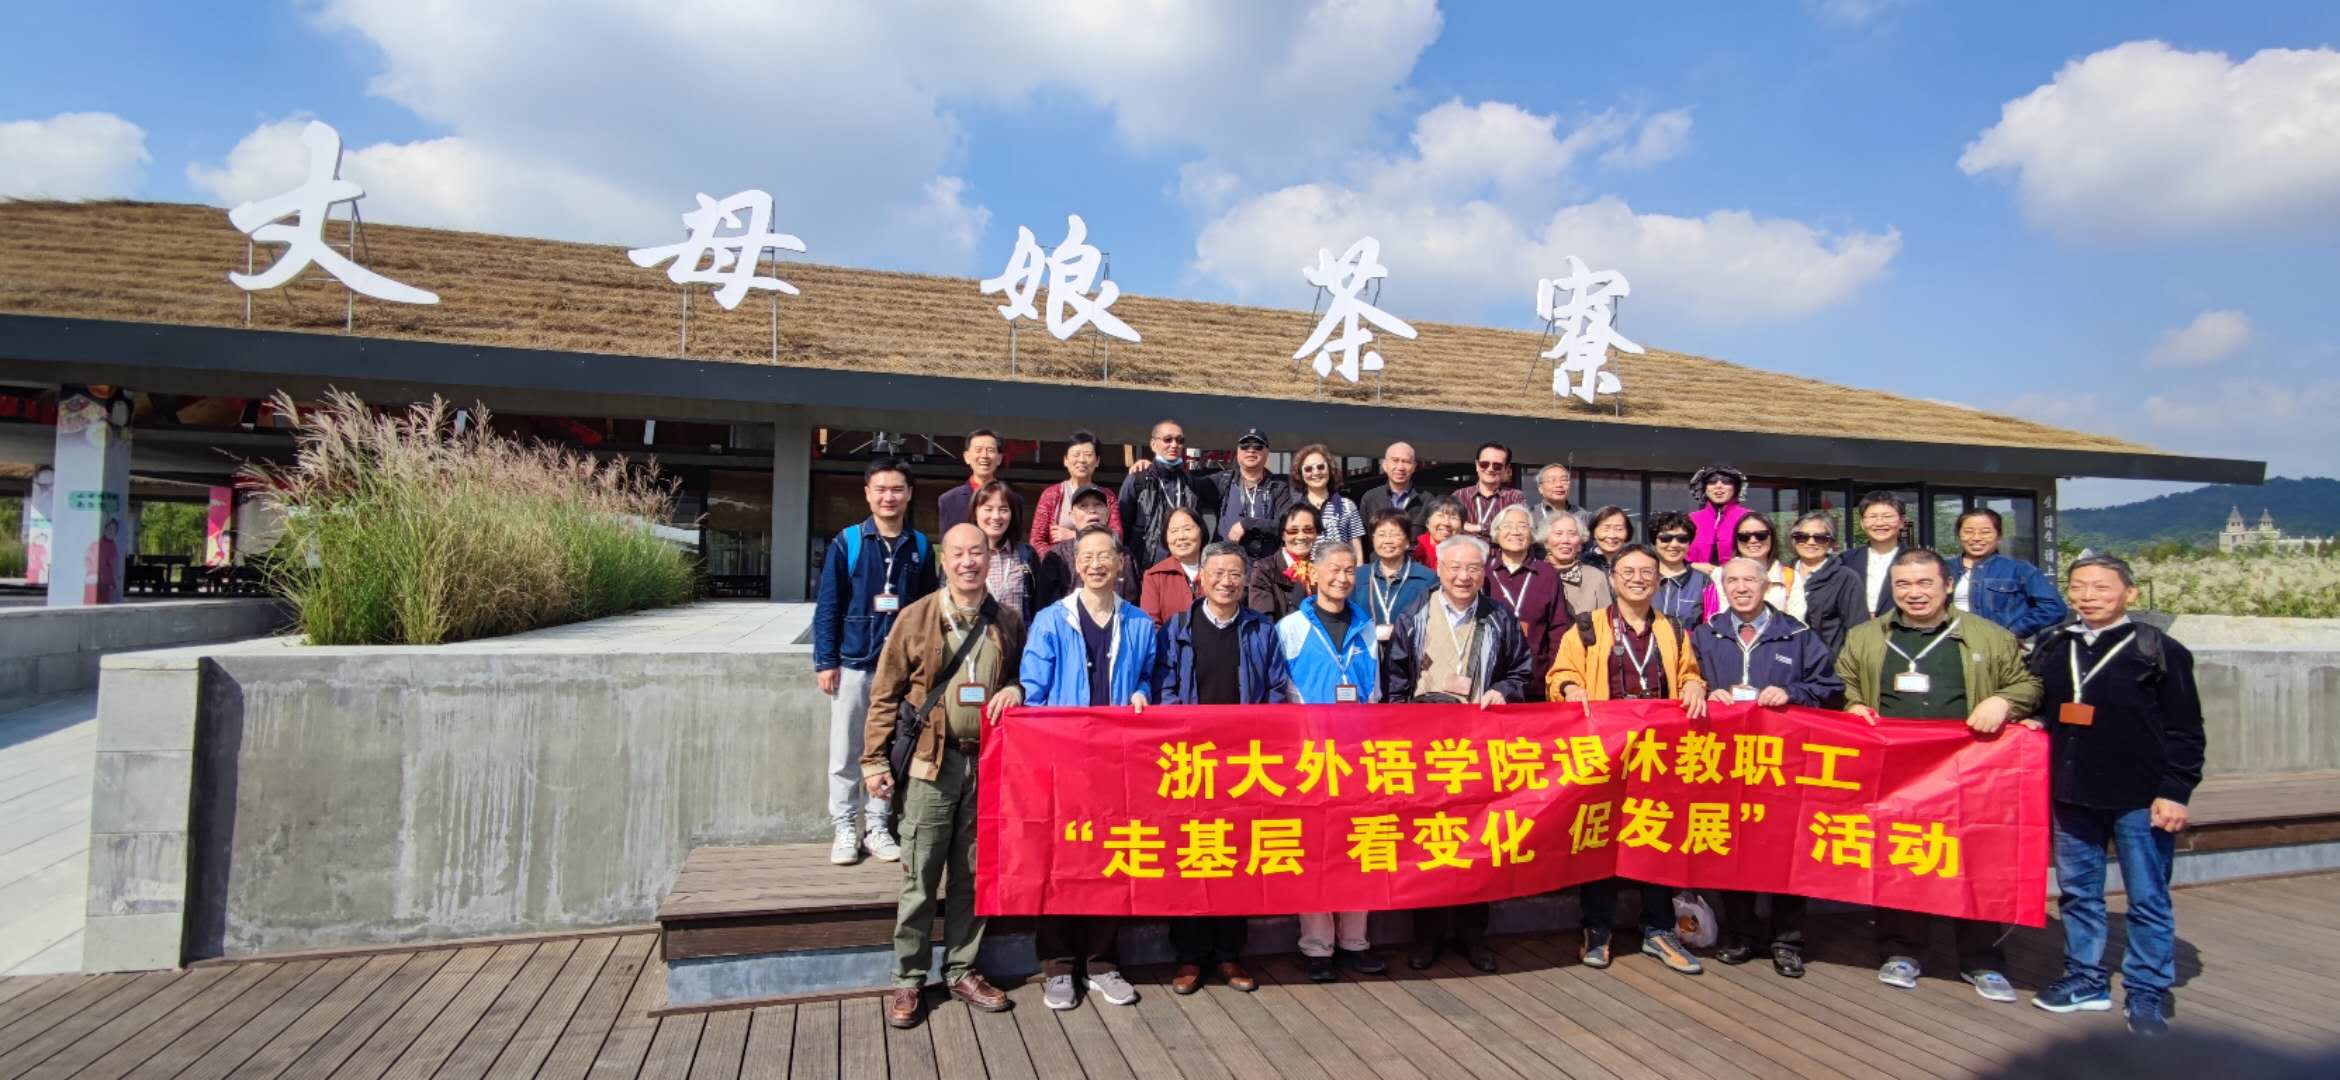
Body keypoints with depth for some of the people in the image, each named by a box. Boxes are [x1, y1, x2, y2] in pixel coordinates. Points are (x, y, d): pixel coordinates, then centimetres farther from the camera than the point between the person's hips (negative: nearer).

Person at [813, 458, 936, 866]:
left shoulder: (920, 547, 5)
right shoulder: (846, 543, -2)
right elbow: (827, 606, -1)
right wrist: (825, 661, -6)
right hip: (853, 664, -2)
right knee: (845, 752, 5)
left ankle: (877, 826, 19)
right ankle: (844, 829, 17)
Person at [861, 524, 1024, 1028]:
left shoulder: (1009, 622, 6)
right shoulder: (916, 617, -2)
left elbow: (1027, 675, 20)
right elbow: (885, 694, 0)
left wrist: (1016, 689, -4)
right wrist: (874, 761, -4)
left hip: (987, 762, 3)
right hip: (932, 761, -2)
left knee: (973, 874, 12)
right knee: (920, 877, 3)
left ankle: (962, 971, 26)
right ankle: (908, 980, 18)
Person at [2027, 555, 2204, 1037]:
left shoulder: (2160, 651, -5)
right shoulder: (2051, 649, 8)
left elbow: (2185, 731, -6)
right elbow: (2039, 713, 22)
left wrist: (2175, 792, -10)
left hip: (2140, 799, -4)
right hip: (2073, 795, 5)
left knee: (2148, 899, 5)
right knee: (2078, 893, 12)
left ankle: (2146, 995, 16)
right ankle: (2086, 980, 24)